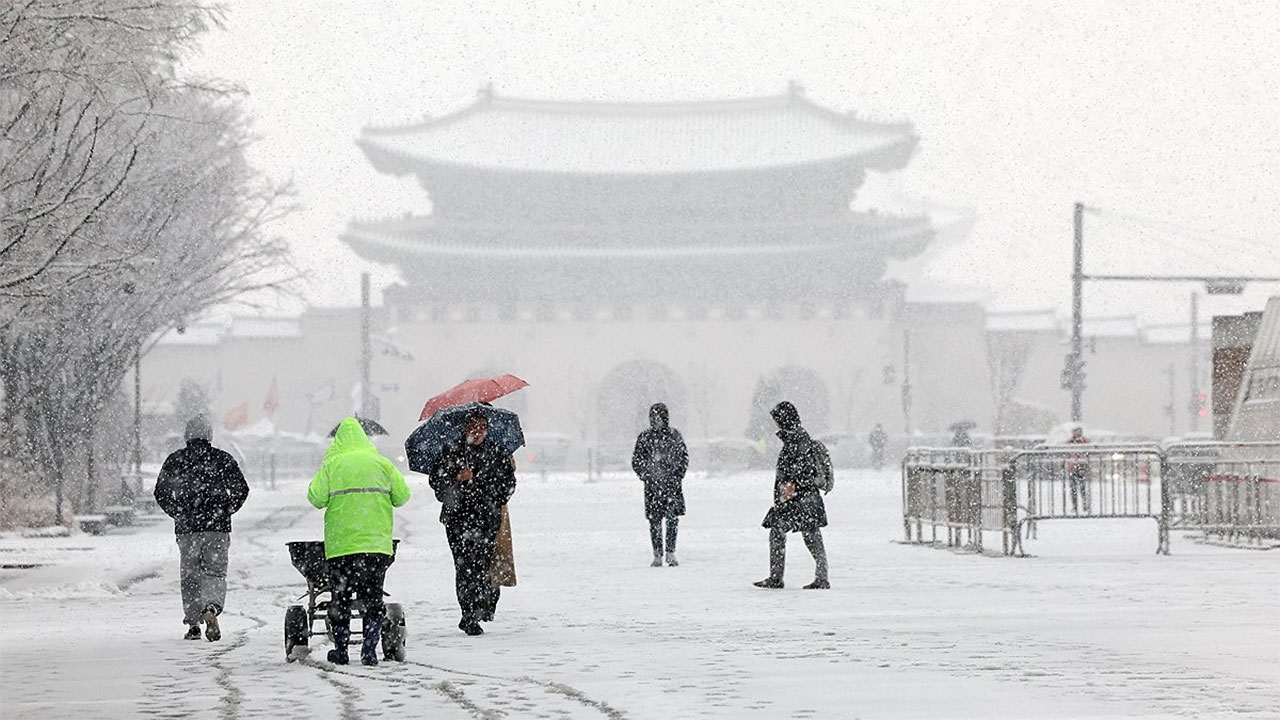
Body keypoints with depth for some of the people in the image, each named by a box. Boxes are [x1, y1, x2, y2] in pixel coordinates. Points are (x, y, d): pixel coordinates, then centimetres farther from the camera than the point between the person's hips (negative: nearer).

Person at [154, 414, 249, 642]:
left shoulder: (175, 460, 4)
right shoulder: (223, 459, 2)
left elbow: (161, 493, 5)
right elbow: (241, 489, 2)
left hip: (186, 528, 1)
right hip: (218, 528, -1)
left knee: (190, 576, 10)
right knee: (215, 573, 4)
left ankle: (193, 623, 6)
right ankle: (212, 608, -24)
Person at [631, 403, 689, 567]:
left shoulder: (674, 435, 5)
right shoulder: (645, 438, 5)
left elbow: (684, 457, 10)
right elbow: (636, 461, 9)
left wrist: (678, 475, -1)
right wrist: (645, 476, -3)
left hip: (672, 484, 0)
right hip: (652, 485, 0)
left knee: (673, 519, -7)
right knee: (654, 520, 0)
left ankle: (670, 553, -1)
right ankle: (657, 555, 6)